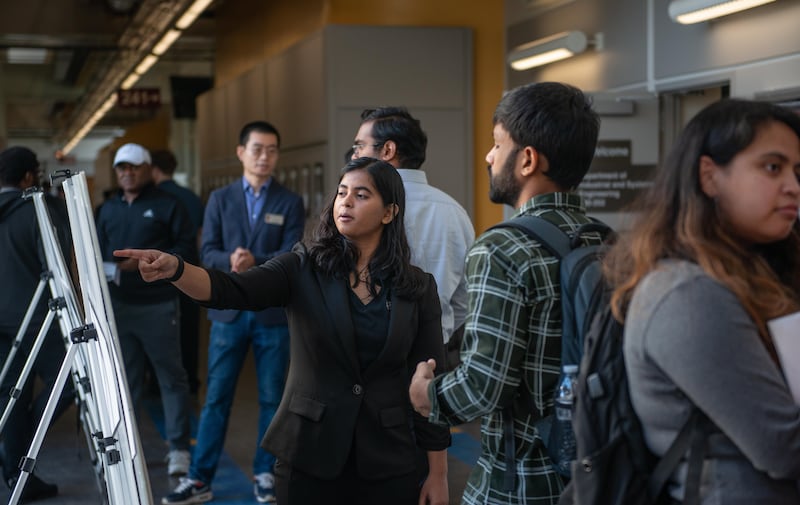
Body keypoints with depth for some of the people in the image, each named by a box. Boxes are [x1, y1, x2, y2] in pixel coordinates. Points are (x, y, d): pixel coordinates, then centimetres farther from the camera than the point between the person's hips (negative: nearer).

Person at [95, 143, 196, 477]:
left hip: (158, 306, -5)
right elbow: (98, 253, 18)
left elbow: (186, 246, -8)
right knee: (125, 380, 10)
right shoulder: (108, 209, 16)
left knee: (171, 377, 1)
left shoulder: (167, 205, -1)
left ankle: (179, 449, 6)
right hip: (117, 306, 5)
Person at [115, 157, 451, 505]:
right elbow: (231, 290, -18)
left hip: (388, 464, 1)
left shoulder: (418, 288, 0)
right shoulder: (303, 269, -2)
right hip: (308, 455, 0)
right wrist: (174, 269, -38)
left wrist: (438, 473, 0)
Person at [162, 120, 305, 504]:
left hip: (273, 312, -1)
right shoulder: (220, 199, 8)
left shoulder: (290, 203, 3)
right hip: (229, 311, 1)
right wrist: (231, 261, -22)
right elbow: (208, 253, 0)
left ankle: (264, 474, 17)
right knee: (216, 397, 4)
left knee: (271, 398, 6)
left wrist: (255, 262, -24)